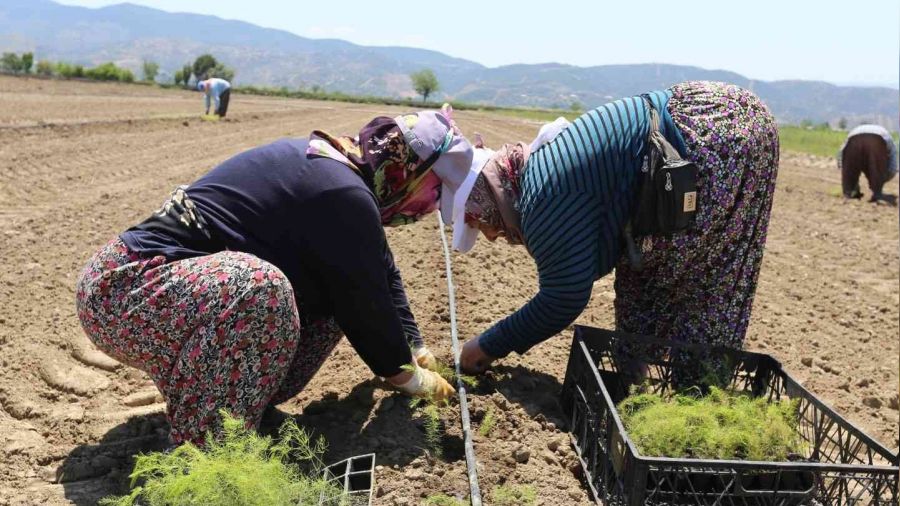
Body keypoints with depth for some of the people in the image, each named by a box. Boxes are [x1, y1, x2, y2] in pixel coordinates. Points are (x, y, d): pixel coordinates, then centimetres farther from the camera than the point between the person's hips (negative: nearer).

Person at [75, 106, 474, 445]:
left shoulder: (329, 162, 9)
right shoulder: (342, 194, -22)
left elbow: (381, 273, 15)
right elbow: (365, 302, -14)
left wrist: (415, 349, 18)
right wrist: (407, 374, 2)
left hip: (172, 281, 10)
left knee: (332, 290, 7)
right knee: (261, 287, -38)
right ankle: (203, 449, -21)